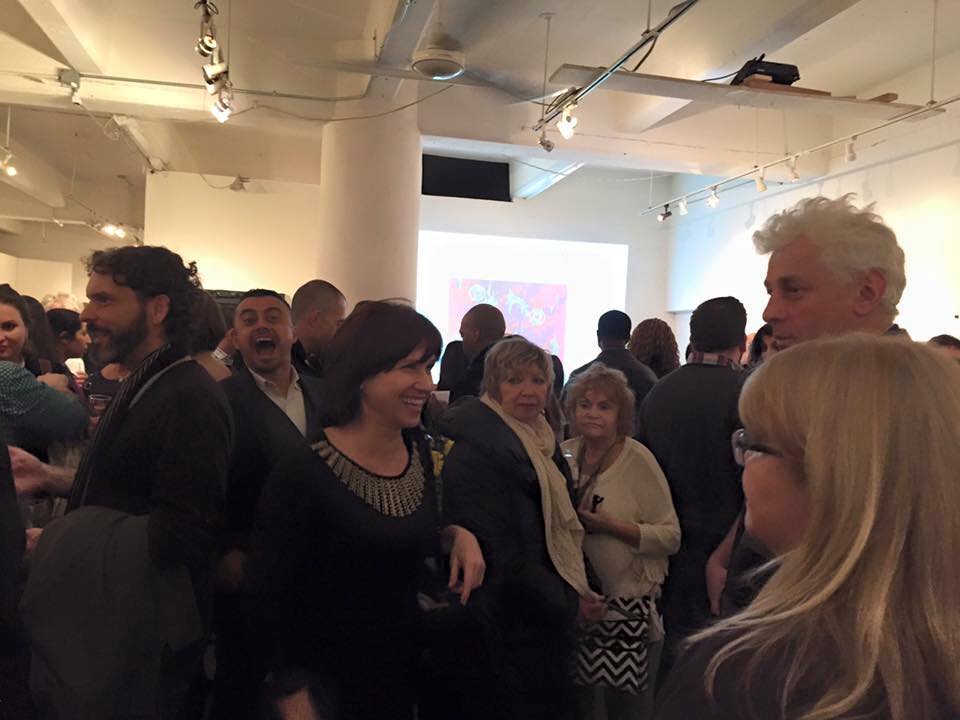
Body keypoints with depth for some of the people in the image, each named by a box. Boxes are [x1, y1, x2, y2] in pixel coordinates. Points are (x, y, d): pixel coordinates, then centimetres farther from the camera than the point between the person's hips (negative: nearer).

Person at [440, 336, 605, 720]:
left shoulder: (539, 441, 9)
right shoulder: (477, 452, -21)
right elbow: (502, 555, -23)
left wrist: (581, 590, 7)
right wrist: (569, 602, -14)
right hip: (508, 632, -9)